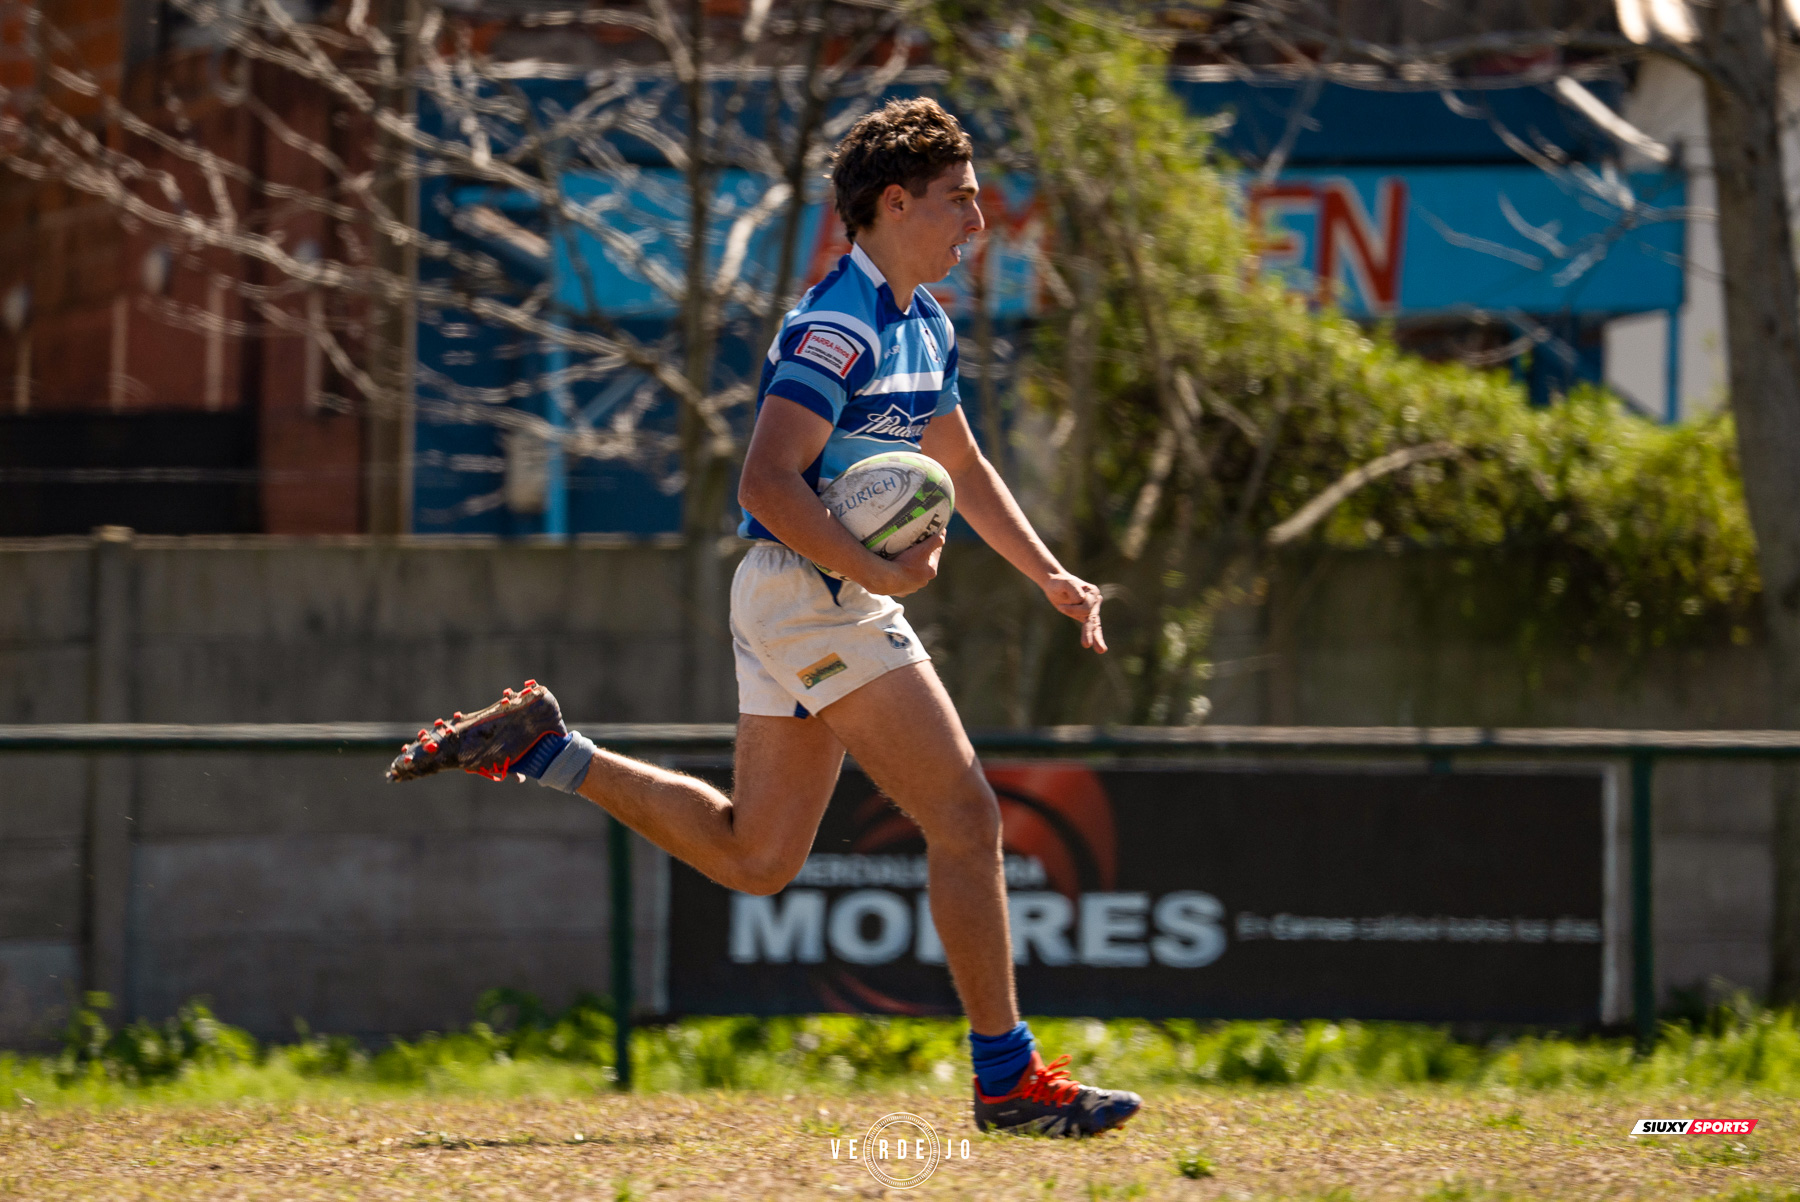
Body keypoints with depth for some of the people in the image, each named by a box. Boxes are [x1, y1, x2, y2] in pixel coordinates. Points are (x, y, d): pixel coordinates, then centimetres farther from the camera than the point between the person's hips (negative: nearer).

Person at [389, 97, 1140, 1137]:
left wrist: (1048, 573, 22)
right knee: (966, 817, -9)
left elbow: (962, 465, 29)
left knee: (754, 856, 15)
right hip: (809, 593, -10)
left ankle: (538, 746, 18)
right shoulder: (838, 325, -17)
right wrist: (879, 573, -27)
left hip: (835, 597, 10)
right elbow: (769, 482, -25)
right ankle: (1007, 1078, -6)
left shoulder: (926, 324, 15)